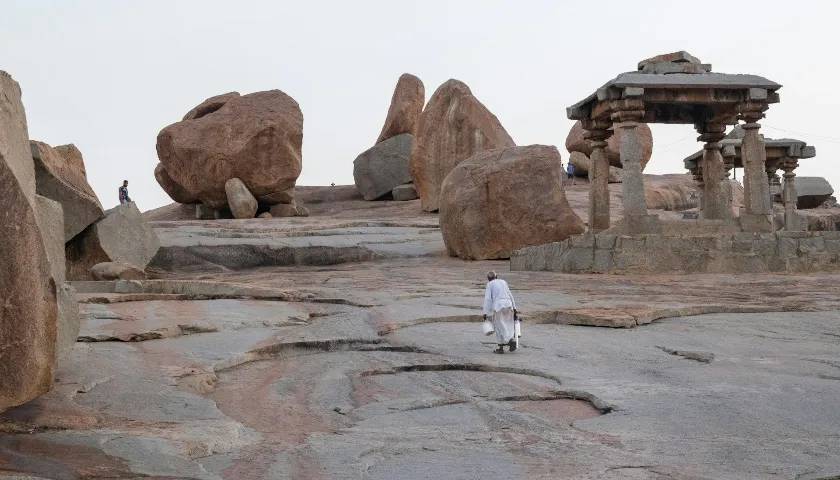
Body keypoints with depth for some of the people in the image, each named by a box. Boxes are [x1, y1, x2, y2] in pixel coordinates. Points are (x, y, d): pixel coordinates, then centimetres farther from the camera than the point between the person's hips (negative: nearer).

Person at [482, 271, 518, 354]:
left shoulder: (490, 284, 6)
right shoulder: (503, 282, 20)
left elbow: (487, 299, -1)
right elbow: (510, 295, 18)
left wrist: (485, 312, -1)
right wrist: (514, 307, 21)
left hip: (498, 306, -4)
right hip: (508, 304, 4)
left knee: (499, 327, 2)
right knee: (509, 325, 8)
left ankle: (501, 348, 1)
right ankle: (512, 339, -13)